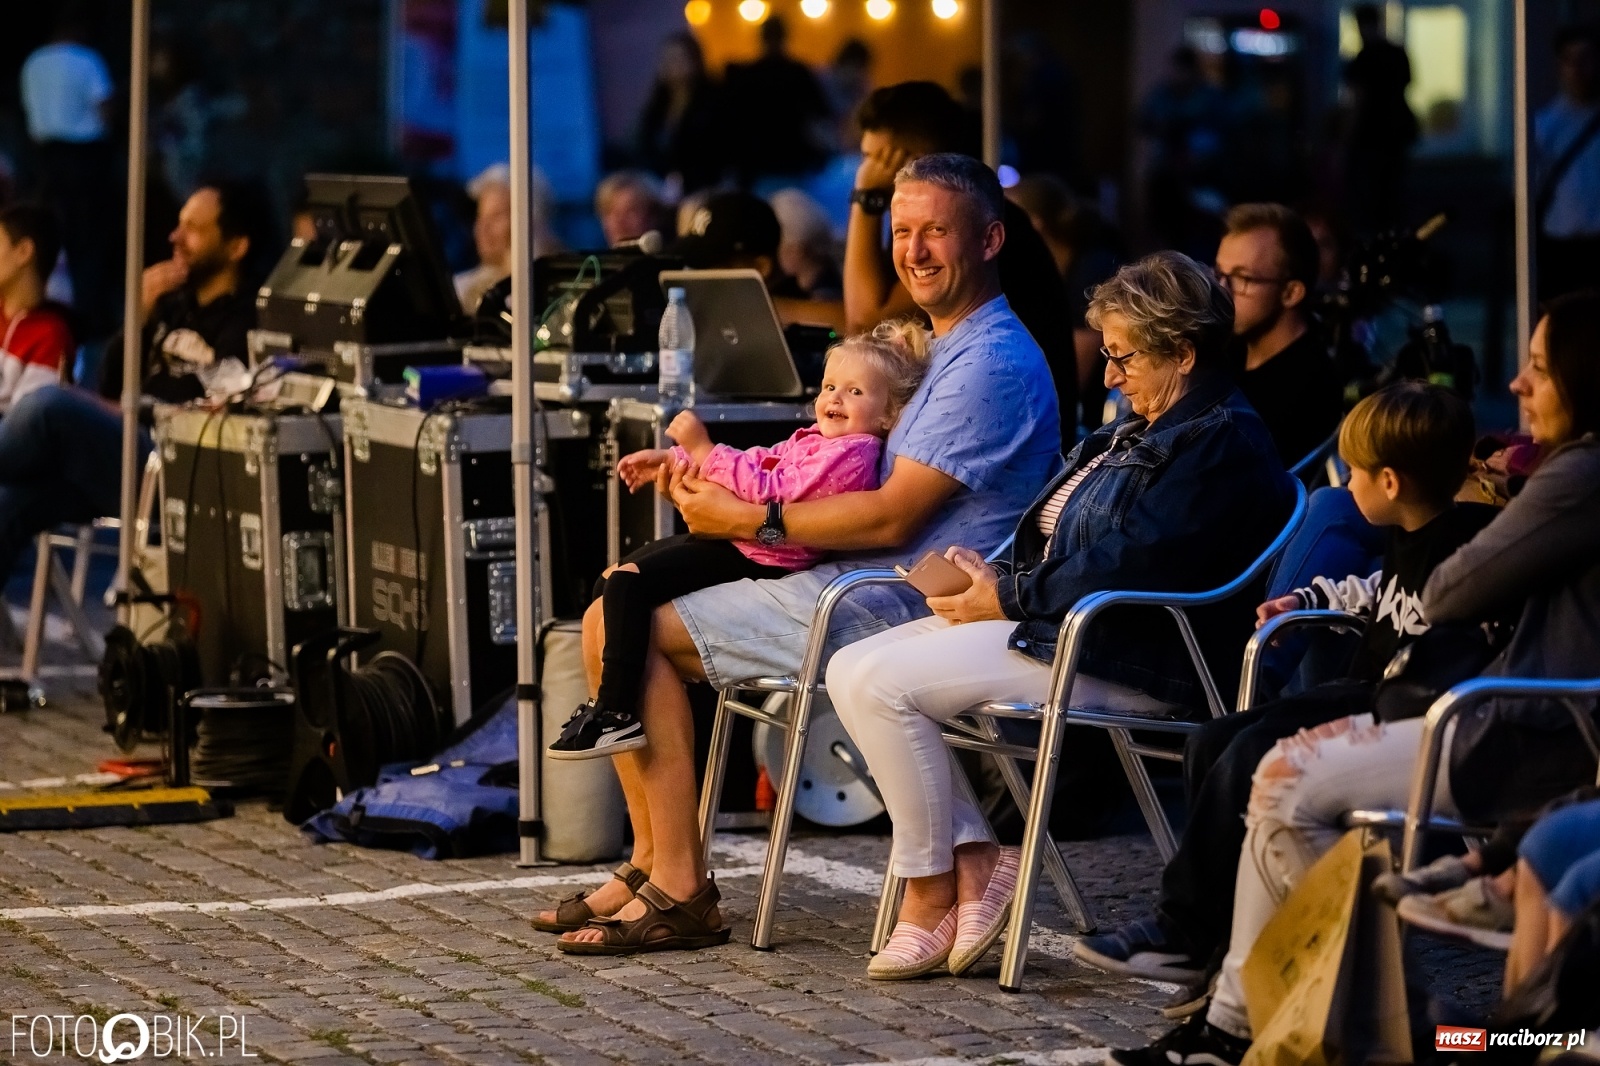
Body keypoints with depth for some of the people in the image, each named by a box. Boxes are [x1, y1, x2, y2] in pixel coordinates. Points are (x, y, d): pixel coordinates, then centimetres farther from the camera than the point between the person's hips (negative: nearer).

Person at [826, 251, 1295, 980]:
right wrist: (990, 577, 5)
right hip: (1053, 622, 11)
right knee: (853, 671, -1)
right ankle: (974, 858, -6)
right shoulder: (1140, 428, 20)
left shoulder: (1221, 444, -14)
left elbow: (1124, 572, -22)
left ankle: (930, 890, -8)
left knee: (877, 683, -20)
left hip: (1125, 661, -11)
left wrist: (1007, 598, -14)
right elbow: (1056, 542, 25)